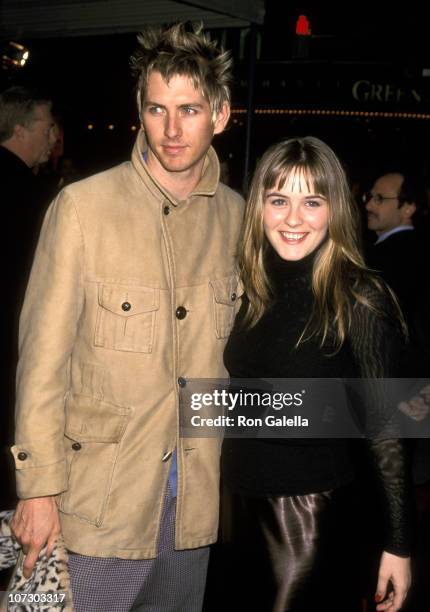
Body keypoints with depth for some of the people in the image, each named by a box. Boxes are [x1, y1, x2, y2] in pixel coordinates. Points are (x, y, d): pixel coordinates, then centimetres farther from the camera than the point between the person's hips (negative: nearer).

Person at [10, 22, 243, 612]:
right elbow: (43, 357, -10)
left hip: (196, 500, 4)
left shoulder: (236, 216, 1)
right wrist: (39, 489, -9)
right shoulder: (83, 206, -11)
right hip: (100, 498, -4)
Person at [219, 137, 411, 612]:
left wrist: (397, 544, -9)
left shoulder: (359, 299, -14)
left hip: (313, 519, -5)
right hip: (238, 505, 6)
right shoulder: (251, 289, 1)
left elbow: (384, 428, -11)